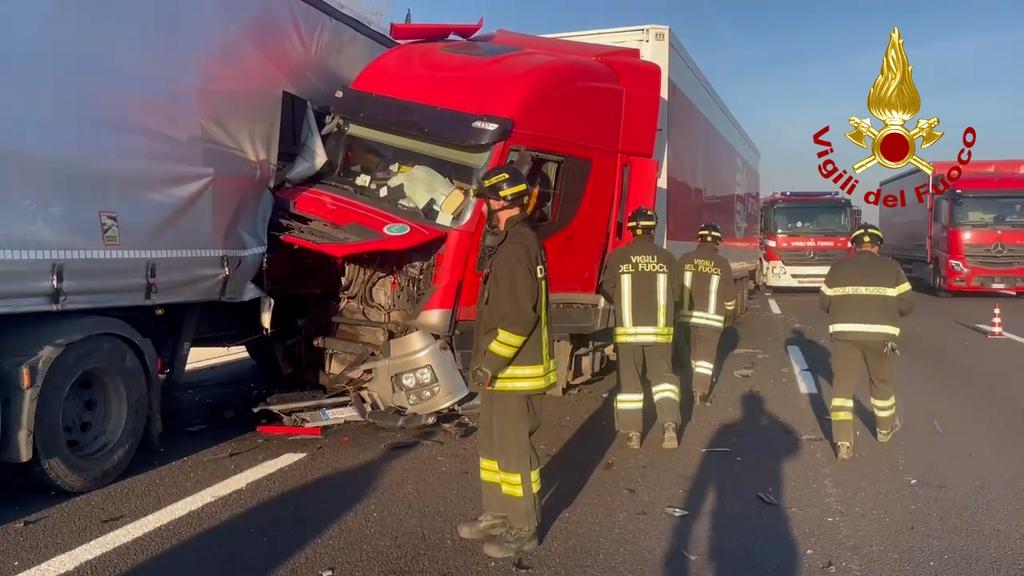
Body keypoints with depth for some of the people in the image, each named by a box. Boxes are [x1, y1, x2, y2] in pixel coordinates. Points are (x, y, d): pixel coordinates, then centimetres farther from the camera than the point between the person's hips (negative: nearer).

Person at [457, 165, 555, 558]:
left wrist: (490, 363, -20)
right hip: (502, 367, 10)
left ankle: (523, 529, 13)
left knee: (513, 449, 0)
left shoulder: (515, 246, -19)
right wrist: (485, 361, 20)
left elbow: (519, 316, -25)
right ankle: (497, 515, 31)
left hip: (512, 371, -10)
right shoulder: (511, 242, 14)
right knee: (493, 445, 18)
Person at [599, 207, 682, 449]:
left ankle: (632, 433, 11)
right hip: (659, 329, 1)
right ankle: (670, 423, 1)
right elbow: (675, 293, 4)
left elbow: (606, 292, 0)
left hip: (627, 329, -1)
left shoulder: (617, 257, -8)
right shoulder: (667, 258, -3)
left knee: (629, 380, 9)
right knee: (662, 375, 15)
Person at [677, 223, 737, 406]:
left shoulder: (685, 259, -1)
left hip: (688, 314, 2)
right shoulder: (722, 263, -4)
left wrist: (676, 309, 16)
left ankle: (700, 384, 33)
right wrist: (730, 314, 17)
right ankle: (701, 392, 0)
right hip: (711, 317, -2)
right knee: (707, 355, 4)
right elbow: (729, 293, 2)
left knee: (694, 350, 19)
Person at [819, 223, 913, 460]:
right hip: (880, 334, 0)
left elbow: (825, 302, 8)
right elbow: (906, 304, 1)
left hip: (845, 333, 0)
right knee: (882, 382, 20)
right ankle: (885, 429, 40)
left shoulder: (838, 268, 5)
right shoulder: (891, 268, 2)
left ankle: (843, 442, -5)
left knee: (842, 385, 3)